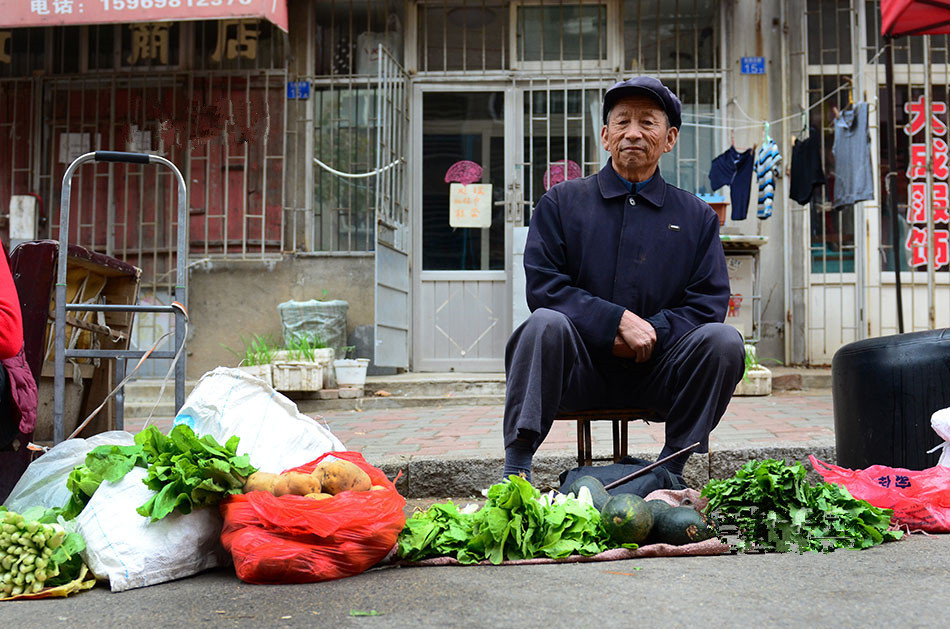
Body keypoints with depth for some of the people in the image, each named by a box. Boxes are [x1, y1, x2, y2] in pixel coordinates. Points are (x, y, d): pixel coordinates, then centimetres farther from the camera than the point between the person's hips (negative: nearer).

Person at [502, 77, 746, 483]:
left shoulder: (697, 217, 13)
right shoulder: (561, 202, 8)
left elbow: (710, 302, 5)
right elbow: (542, 286, -3)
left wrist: (651, 330, -14)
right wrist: (618, 321, -16)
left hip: (656, 373, 2)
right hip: (580, 370, -2)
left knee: (723, 339, -24)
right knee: (546, 322, -32)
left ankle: (670, 475, -12)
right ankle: (515, 471, -26)